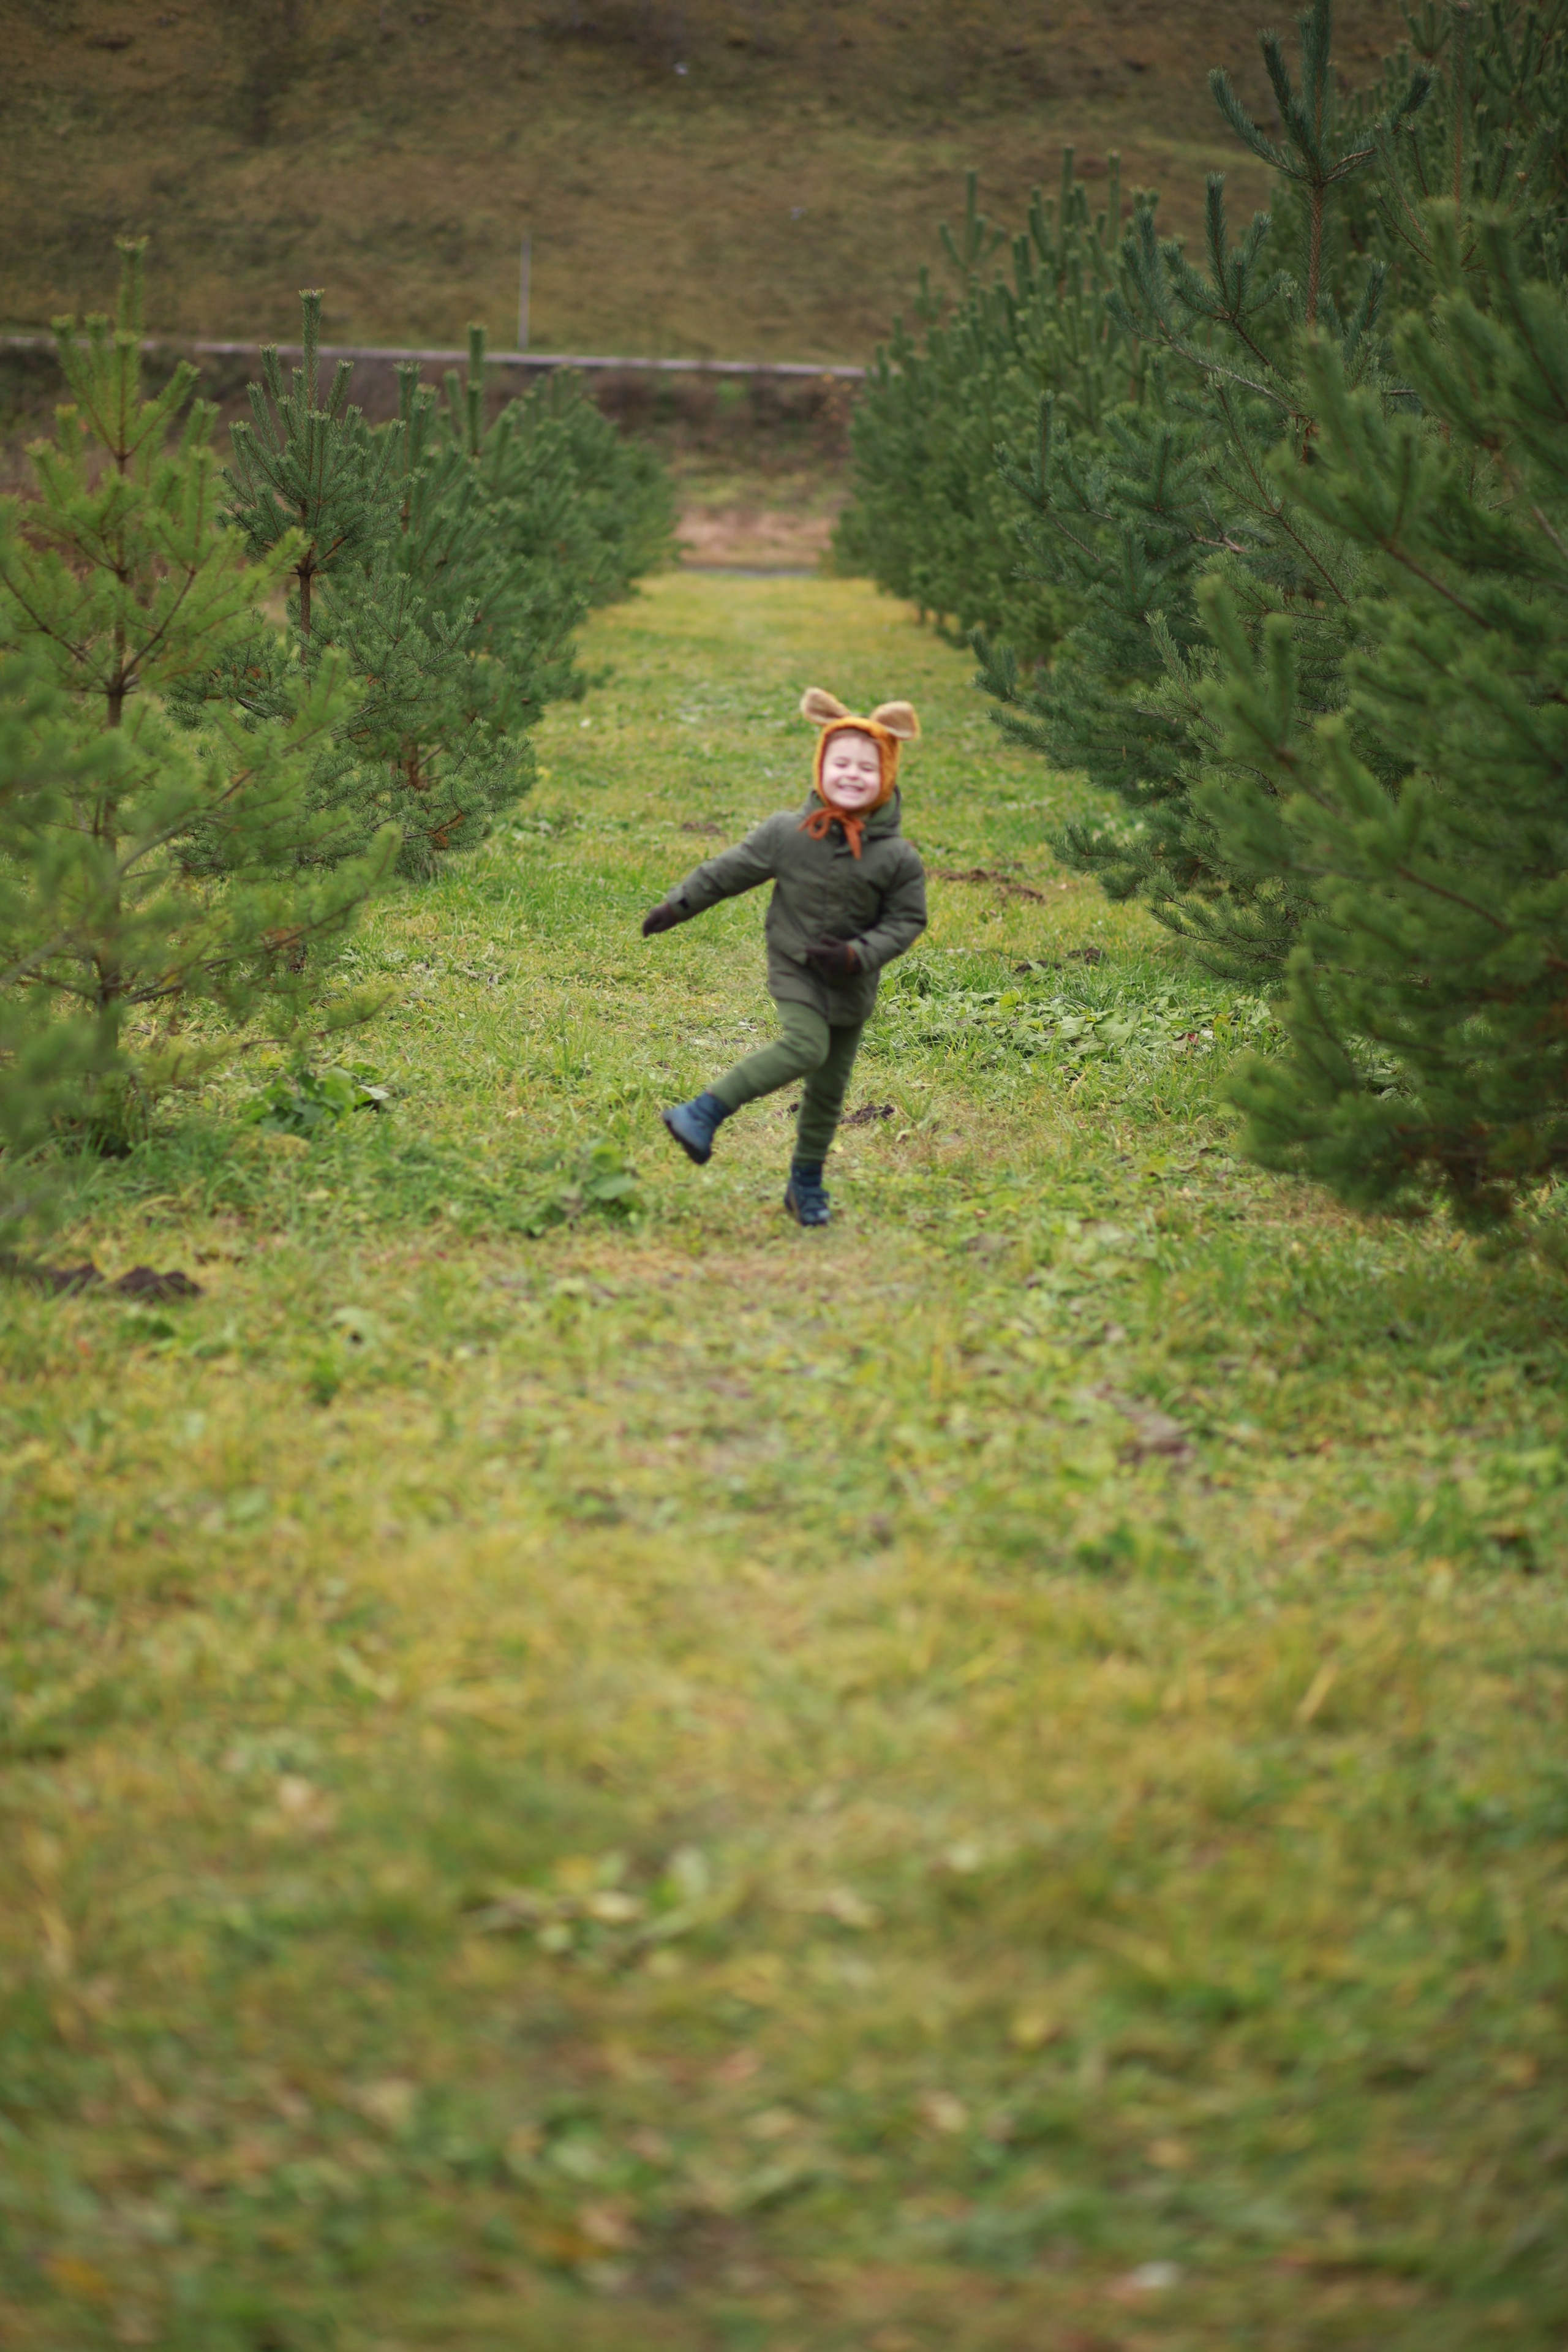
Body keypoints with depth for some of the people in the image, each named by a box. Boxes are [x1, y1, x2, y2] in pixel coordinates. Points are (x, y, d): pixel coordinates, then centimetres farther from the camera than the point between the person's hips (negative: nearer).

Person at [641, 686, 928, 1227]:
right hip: (795, 967, -2)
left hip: (850, 983, 2)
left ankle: (806, 1184, 27)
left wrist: (859, 955, -17)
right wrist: (678, 905, 3)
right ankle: (704, 1113, -21)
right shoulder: (786, 833, -10)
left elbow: (907, 920, -3)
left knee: (829, 1088, 10)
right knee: (806, 1046, -27)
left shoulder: (897, 857, -10)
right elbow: (729, 871, 2)